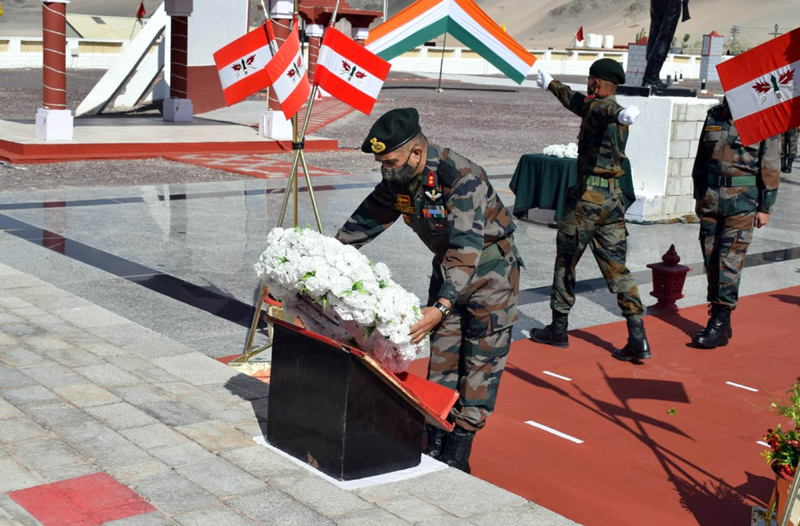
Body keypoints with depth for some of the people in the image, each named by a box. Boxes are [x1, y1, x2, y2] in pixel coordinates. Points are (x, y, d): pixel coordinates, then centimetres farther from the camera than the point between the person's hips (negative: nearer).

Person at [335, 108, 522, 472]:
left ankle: (458, 454, 1)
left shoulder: (463, 178, -33)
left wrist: (442, 306, -51)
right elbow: (364, 223, 5)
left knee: (480, 359, -4)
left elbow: (467, 249, -40)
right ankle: (434, 446, 13)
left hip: (490, 268, -7)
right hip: (448, 265, 7)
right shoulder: (397, 182, -9)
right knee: (441, 354, 6)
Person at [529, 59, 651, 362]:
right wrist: (552, 85, 52)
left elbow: (604, 110, -37)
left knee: (566, 261, 9)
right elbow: (576, 102, 36)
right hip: (613, 195, 8)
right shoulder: (610, 110, 17)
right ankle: (638, 339, -1)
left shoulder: (599, 106, -9)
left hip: (588, 195, -8)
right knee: (616, 267, 6)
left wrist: (621, 115, -61)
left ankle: (558, 329, 19)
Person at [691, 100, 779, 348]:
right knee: (711, 260, 8)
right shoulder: (714, 116, 8)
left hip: (743, 201, -5)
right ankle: (716, 316, 18)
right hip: (711, 197, 5)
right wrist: (698, 196, 17)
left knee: (729, 262, -8)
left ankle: (720, 324, -3)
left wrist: (765, 207, -7)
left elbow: (770, 167, -5)